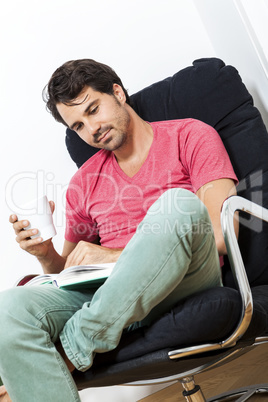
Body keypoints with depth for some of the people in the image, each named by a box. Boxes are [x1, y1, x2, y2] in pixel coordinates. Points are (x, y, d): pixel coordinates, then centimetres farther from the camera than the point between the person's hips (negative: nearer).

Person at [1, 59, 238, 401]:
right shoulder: (83, 184, 21)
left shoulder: (190, 137, 8)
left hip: (187, 282, -2)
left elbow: (221, 237, -5)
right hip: (111, 291, 3)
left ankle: (71, 352, -25)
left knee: (178, 203, -35)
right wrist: (46, 255, 0)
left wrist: (118, 255, -11)